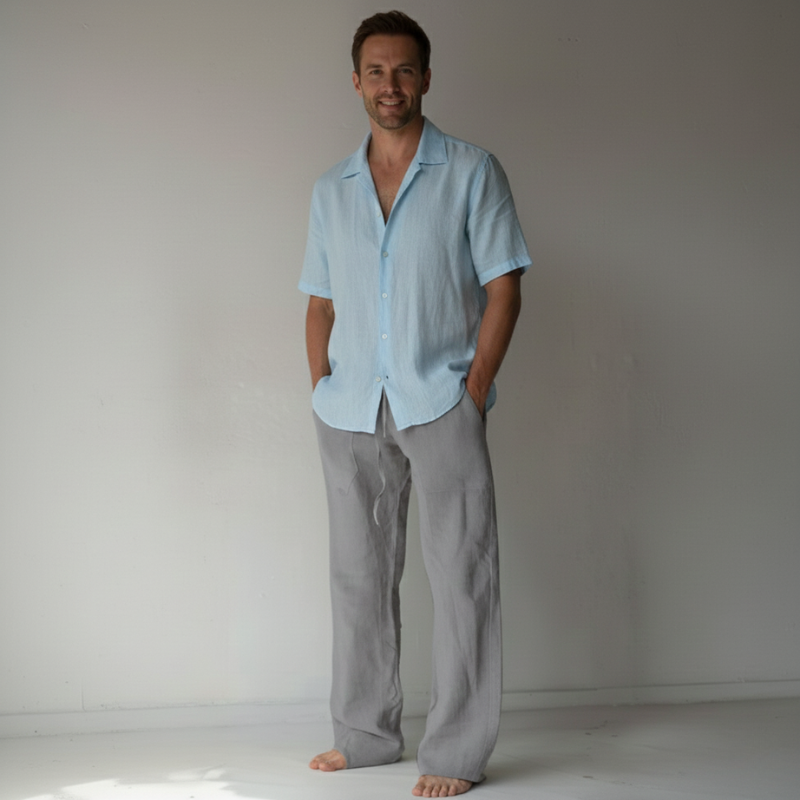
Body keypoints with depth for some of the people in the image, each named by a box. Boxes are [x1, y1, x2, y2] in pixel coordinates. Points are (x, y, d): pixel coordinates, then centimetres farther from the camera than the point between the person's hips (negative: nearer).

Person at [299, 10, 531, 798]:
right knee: (358, 574, 10)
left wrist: (474, 391, -11)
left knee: (461, 575, -4)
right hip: (349, 410, 4)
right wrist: (321, 391, 4)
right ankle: (365, 733, 23)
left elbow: (502, 288, -3)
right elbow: (321, 303, 16)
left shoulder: (472, 172, 1)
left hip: (440, 403, -4)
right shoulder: (330, 190, 13)